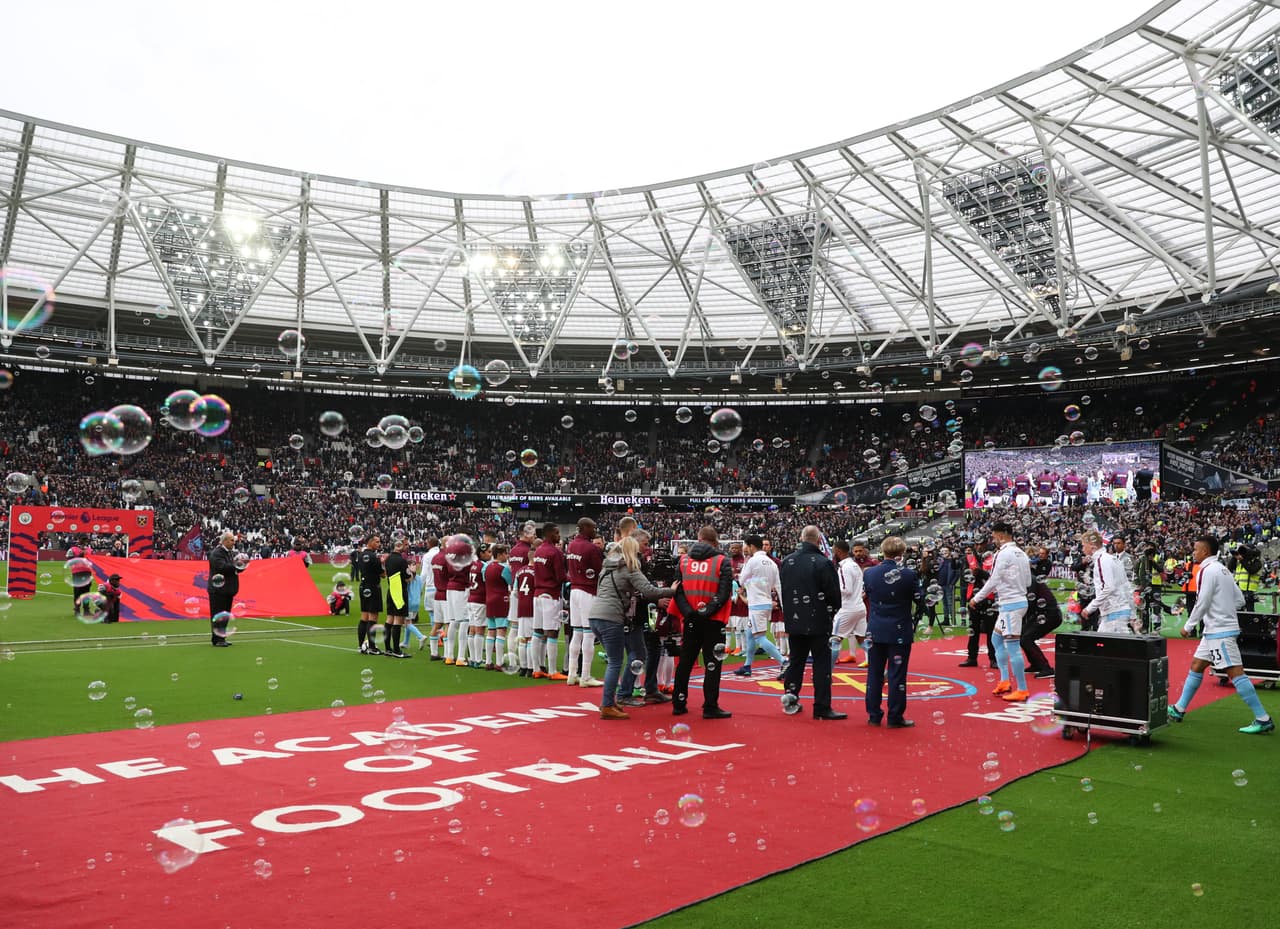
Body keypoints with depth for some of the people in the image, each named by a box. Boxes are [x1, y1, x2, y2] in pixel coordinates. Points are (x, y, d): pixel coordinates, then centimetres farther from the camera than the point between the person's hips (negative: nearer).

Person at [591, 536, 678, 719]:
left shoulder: (607, 565, 19)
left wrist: (634, 594, 25)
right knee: (615, 663, -1)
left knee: (612, 661, 18)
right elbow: (649, 591, -13)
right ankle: (607, 707, -2)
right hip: (611, 619, -8)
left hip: (595, 616, 8)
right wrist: (672, 591, -2)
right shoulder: (630, 568, -4)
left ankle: (608, 701, 22)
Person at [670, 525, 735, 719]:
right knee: (712, 664, 2)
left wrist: (688, 612, -9)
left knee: (685, 663, 14)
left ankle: (679, 704, 18)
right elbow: (725, 593, -15)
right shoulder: (722, 562, -5)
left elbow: (677, 590, -2)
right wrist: (708, 610, -16)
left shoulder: (684, 560, 5)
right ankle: (710, 708, 3)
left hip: (691, 621, 4)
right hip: (714, 621, -4)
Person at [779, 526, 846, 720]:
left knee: (796, 662, 16)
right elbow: (834, 594, -10)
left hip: (794, 622, 5)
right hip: (819, 622, -5)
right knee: (821, 664, 0)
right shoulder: (824, 563, -14)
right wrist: (831, 612, 9)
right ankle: (822, 707, 1)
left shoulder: (786, 562, 2)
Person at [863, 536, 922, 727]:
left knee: (874, 673, 11)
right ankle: (895, 717, 7)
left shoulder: (869, 573, -5)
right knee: (897, 674, 3)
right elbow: (919, 599, 1)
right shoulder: (908, 575, -13)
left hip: (875, 630, 3)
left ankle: (874, 715, 16)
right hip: (900, 631, -3)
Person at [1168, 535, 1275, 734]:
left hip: (1220, 631, -10)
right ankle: (1179, 710, 21)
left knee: (1235, 672, -10)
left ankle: (1263, 719, -8)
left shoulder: (1208, 570, -14)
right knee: (1196, 665, 14)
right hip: (1214, 630, 10)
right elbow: (1240, 600, 16)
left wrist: (1188, 626, -7)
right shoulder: (1222, 569, 14)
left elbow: (1202, 603, -17)